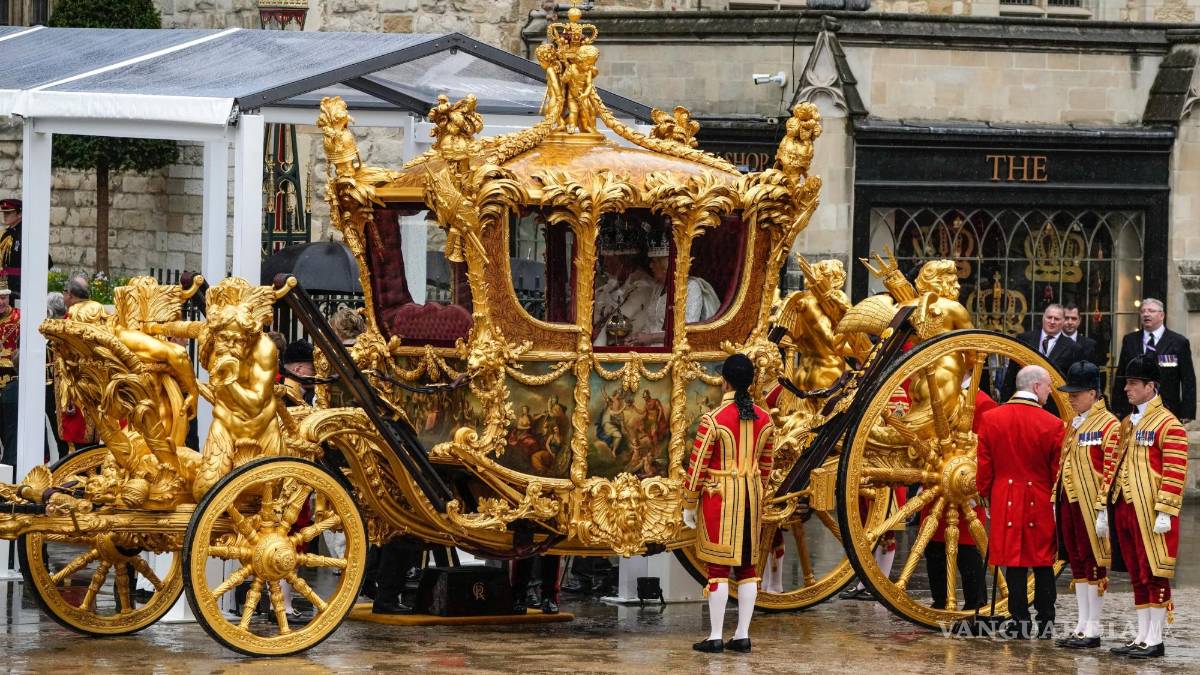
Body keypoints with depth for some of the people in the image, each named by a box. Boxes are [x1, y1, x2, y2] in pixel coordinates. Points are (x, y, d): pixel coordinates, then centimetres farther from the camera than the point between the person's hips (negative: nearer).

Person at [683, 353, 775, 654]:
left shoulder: (712, 420, -15)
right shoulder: (764, 419, 2)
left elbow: (697, 467, -11)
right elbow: (766, 465, 12)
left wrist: (688, 505, -2)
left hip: (719, 496, -5)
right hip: (751, 496, 5)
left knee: (718, 566, -2)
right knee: (747, 565, 10)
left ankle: (715, 637, -1)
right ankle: (742, 635, 10)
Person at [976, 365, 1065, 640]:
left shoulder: (990, 419, -3)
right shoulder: (1052, 425, -9)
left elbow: (984, 466, 3)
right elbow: (1058, 472, -3)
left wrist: (986, 495, 16)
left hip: (1005, 502, 1)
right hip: (1041, 503, -1)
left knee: (1014, 561, 4)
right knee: (1043, 564, 9)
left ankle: (1020, 621, 2)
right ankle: (1046, 622, 12)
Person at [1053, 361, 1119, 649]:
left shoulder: (1109, 426, -10)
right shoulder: (1073, 425, 16)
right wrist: (1056, 500, 17)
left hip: (1091, 505, -8)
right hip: (1069, 503, 8)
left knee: (1094, 562, -3)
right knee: (1077, 563, 11)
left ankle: (1093, 630, 0)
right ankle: (1082, 625, 16)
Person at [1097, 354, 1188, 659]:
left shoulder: (1168, 425, -9)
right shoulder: (1127, 424, 16)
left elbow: (1175, 473, -14)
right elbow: (1114, 466, 19)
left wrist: (1165, 512, -19)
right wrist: (1104, 507, 15)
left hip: (1151, 513, -8)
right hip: (1124, 509, 8)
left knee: (1154, 575, -3)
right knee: (1137, 576, 11)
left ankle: (1155, 641, 1)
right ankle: (1141, 638, 15)